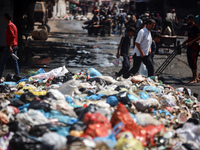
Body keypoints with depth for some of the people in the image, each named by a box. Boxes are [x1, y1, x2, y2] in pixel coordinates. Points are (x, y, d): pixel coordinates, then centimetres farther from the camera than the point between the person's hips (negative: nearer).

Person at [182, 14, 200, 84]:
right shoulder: (189, 27, 14)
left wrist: (192, 41, -25)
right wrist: (186, 41, 13)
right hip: (189, 47, 9)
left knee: (193, 63, -8)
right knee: (190, 63, 11)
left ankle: (194, 79, -3)